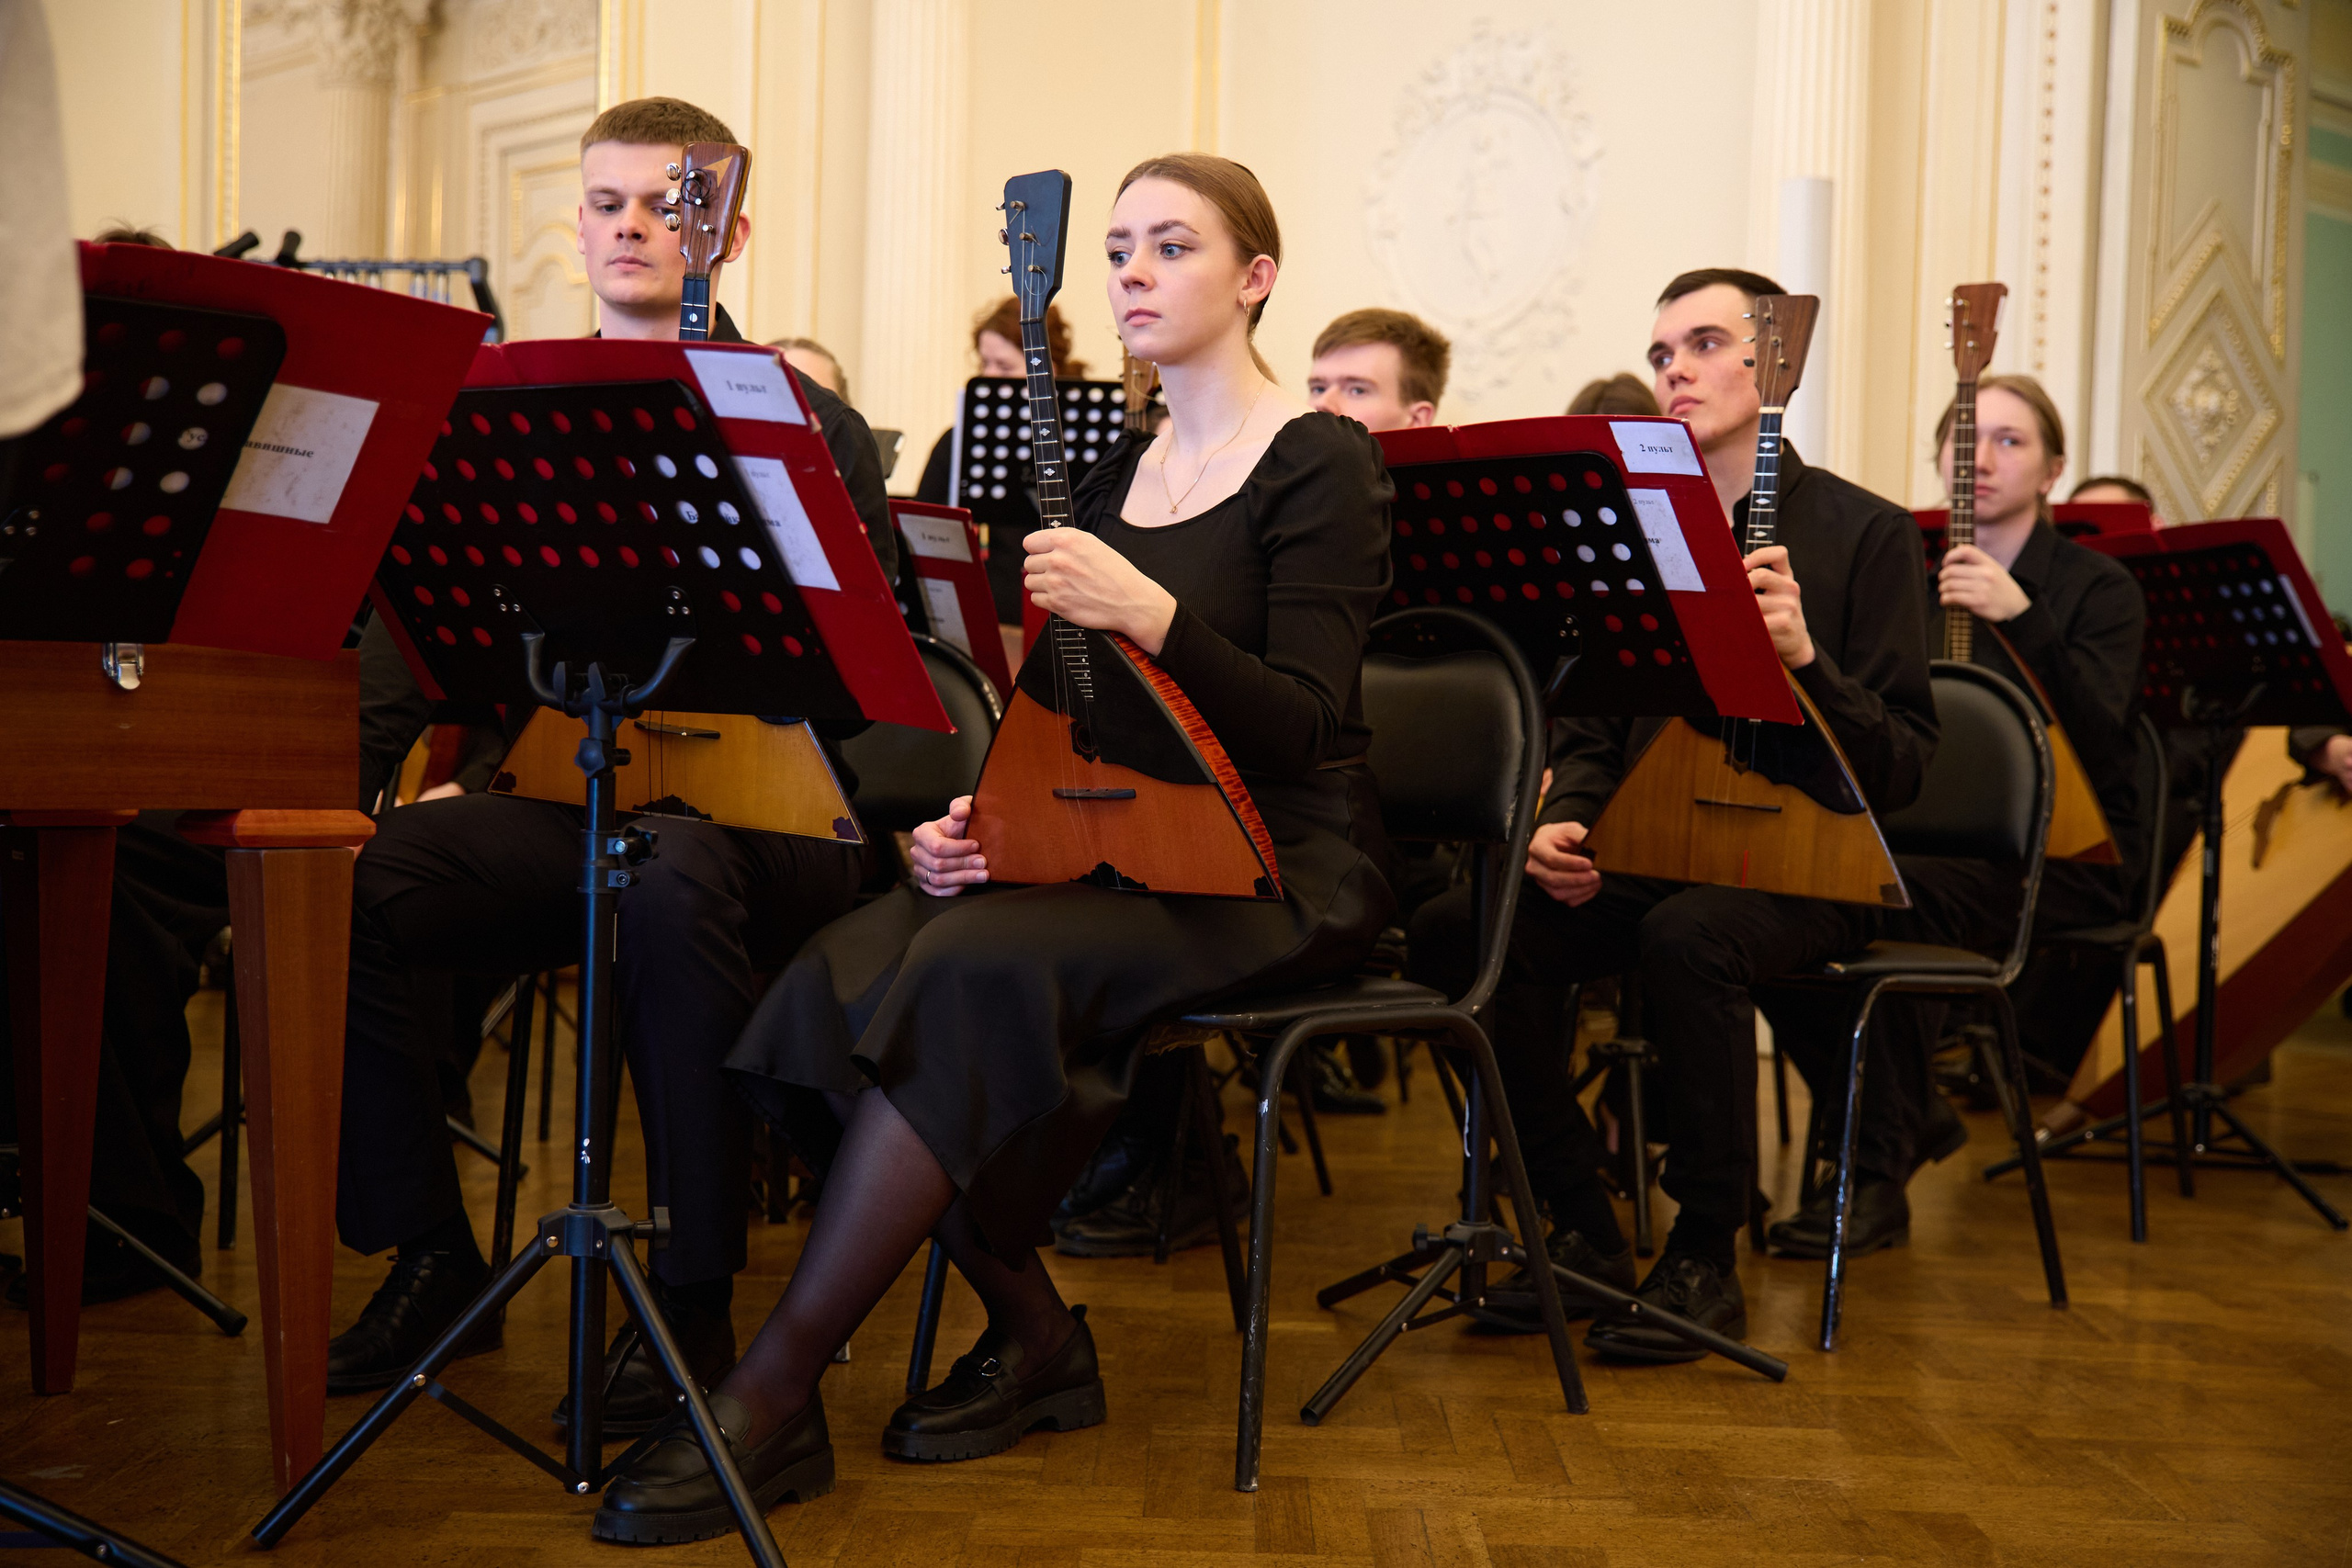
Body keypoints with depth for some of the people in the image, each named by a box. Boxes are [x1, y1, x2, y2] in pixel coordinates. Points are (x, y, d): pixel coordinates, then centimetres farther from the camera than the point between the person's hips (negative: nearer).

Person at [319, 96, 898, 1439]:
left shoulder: (809, 427, 7)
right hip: (565, 796, 4)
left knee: (672, 884, -39)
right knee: (356, 881, -23)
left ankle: (695, 1311, -23)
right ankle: (431, 1257, -4)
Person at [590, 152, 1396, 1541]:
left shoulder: (1321, 463, -5)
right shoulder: (1116, 473, 16)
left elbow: (1304, 725, -15)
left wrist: (1150, 614, -30)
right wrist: (974, 820, -3)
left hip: (1284, 867, -6)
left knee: (974, 969, -32)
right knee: (845, 969, -22)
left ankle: (776, 1392, -23)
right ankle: (1035, 1336, -8)